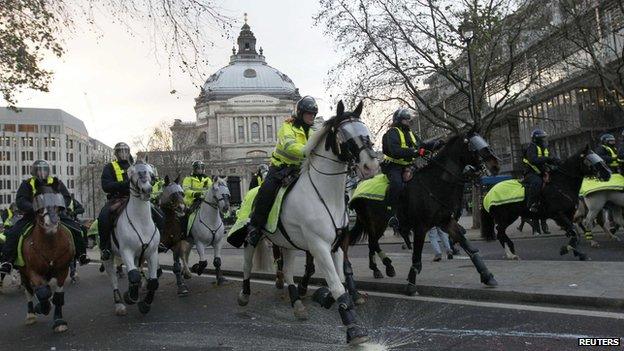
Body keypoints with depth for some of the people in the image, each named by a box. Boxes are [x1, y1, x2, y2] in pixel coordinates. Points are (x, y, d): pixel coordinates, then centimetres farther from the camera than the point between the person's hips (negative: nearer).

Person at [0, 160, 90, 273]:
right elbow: (20, 201, -11)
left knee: (75, 229, -14)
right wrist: (33, 208, -30)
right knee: (13, 233, -18)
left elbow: (67, 198, -1)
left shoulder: (56, 183, 1)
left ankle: (81, 255, -1)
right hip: (32, 215, 0)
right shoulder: (27, 184, -2)